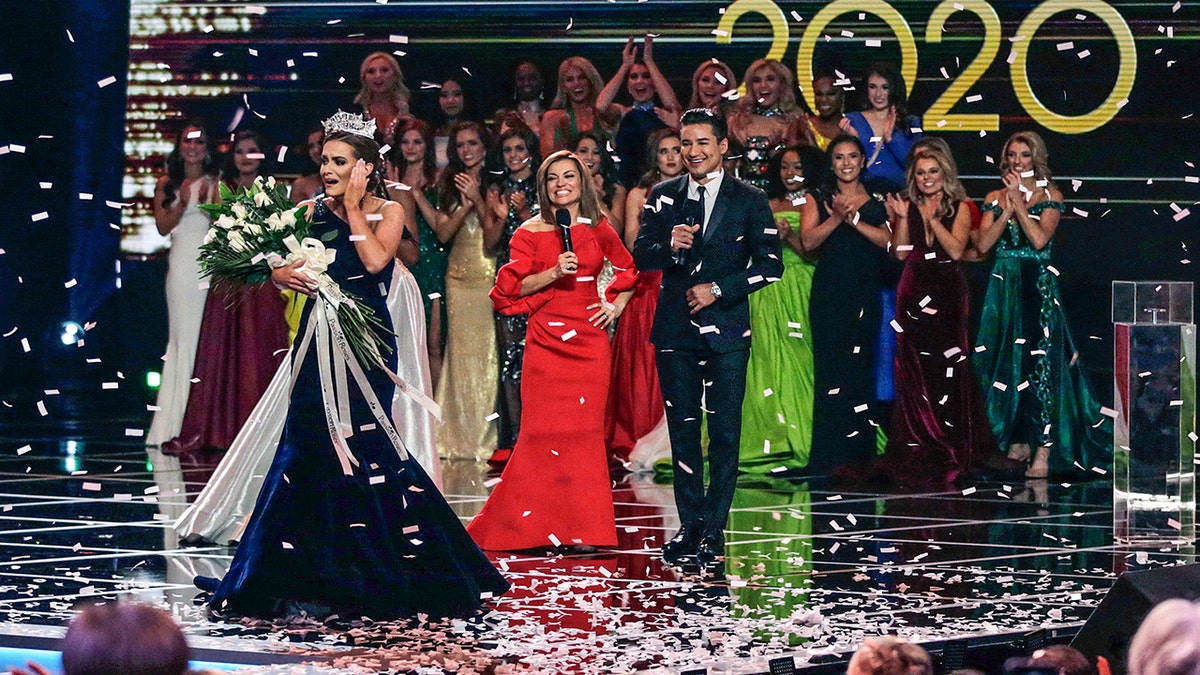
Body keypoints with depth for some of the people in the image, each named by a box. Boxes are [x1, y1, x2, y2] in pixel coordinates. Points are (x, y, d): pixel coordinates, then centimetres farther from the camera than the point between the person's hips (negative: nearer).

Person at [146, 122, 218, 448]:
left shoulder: (216, 183, 10)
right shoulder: (166, 184, 13)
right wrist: (183, 203, -9)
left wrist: (207, 203, -13)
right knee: (183, 334, -3)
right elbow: (163, 226, 6)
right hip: (181, 262, 0)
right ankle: (180, 423, -2)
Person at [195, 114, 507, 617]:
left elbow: (376, 260, -16)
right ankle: (318, 575, 4)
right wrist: (288, 274, -18)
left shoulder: (387, 212, 2)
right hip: (318, 343, 3)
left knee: (352, 442, -7)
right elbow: (279, 267, 4)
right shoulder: (312, 212, 11)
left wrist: (353, 209, -7)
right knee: (313, 441, -3)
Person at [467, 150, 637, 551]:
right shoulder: (530, 233, 4)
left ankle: (582, 529, 2)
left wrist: (617, 305, 8)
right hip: (546, 339, -1)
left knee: (585, 428, -3)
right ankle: (536, 526, 3)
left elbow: (629, 272, 23)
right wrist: (555, 272, -14)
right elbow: (515, 286, -2)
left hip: (588, 338, 2)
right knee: (543, 429, -6)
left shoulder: (599, 231, 9)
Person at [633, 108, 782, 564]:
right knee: (682, 429, 5)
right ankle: (690, 525, 11)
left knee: (725, 431, -3)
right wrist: (668, 245, -15)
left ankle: (713, 529, 2)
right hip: (675, 328, 2)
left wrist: (718, 289, -11)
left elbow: (770, 265, -1)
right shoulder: (662, 197, 10)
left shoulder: (749, 200, 3)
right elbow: (641, 257, 6)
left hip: (726, 328, -2)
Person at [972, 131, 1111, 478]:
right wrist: (1007, 209, -10)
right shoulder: (995, 198, 11)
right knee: (1005, 362, 4)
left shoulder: (1050, 196, 3)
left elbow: (1039, 238, -13)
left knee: (1040, 362, -10)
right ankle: (1017, 441, 15)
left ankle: (1044, 449, -12)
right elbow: (982, 244, -2)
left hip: (1039, 284, -4)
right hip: (1003, 285, 4)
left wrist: (1018, 201, -10)